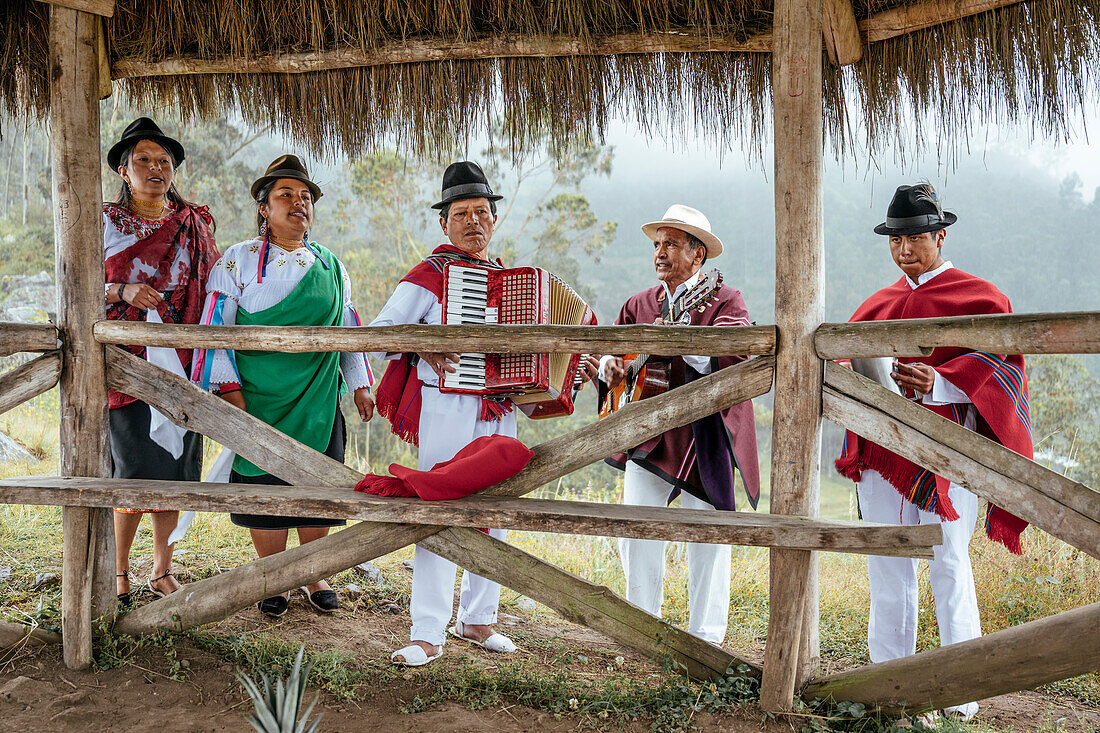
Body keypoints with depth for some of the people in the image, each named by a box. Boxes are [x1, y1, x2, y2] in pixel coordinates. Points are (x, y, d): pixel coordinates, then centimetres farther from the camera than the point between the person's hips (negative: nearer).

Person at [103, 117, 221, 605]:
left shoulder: (193, 224, 10)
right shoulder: (105, 223, 7)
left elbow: (212, 288, 13)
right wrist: (123, 292, -15)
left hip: (179, 361, 2)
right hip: (127, 361, -2)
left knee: (173, 469, 4)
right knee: (135, 472, -7)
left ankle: (162, 568, 17)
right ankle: (120, 570, 11)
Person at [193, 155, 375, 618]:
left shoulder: (331, 267, 12)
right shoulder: (239, 262, 2)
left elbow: (349, 330, 17)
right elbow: (216, 327, -1)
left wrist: (360, 384, 14)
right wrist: (229, 387, -9)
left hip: (318, 401, 3)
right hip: (259, 401, -2)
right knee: (263, 487, 3)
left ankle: (315, 578, 23)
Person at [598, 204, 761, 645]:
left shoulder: (725, 301, -1)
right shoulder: (638, 305, 14)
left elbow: (732, 356, -18)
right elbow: (608, 350, 16)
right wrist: (609, 367, -8)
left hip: (703, 438, -4)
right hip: (647, 438, 4)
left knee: (708, 541, 2)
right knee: (636, 538, 3)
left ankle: (705, 641, 16)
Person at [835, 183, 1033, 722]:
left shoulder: (980, 297, 2)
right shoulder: (877, 305, 18)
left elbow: (999, 365, -7)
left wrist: (938, 383, -22)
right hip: (882, 449, 5)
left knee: (948, 565, -5)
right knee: (886, 567, 8)